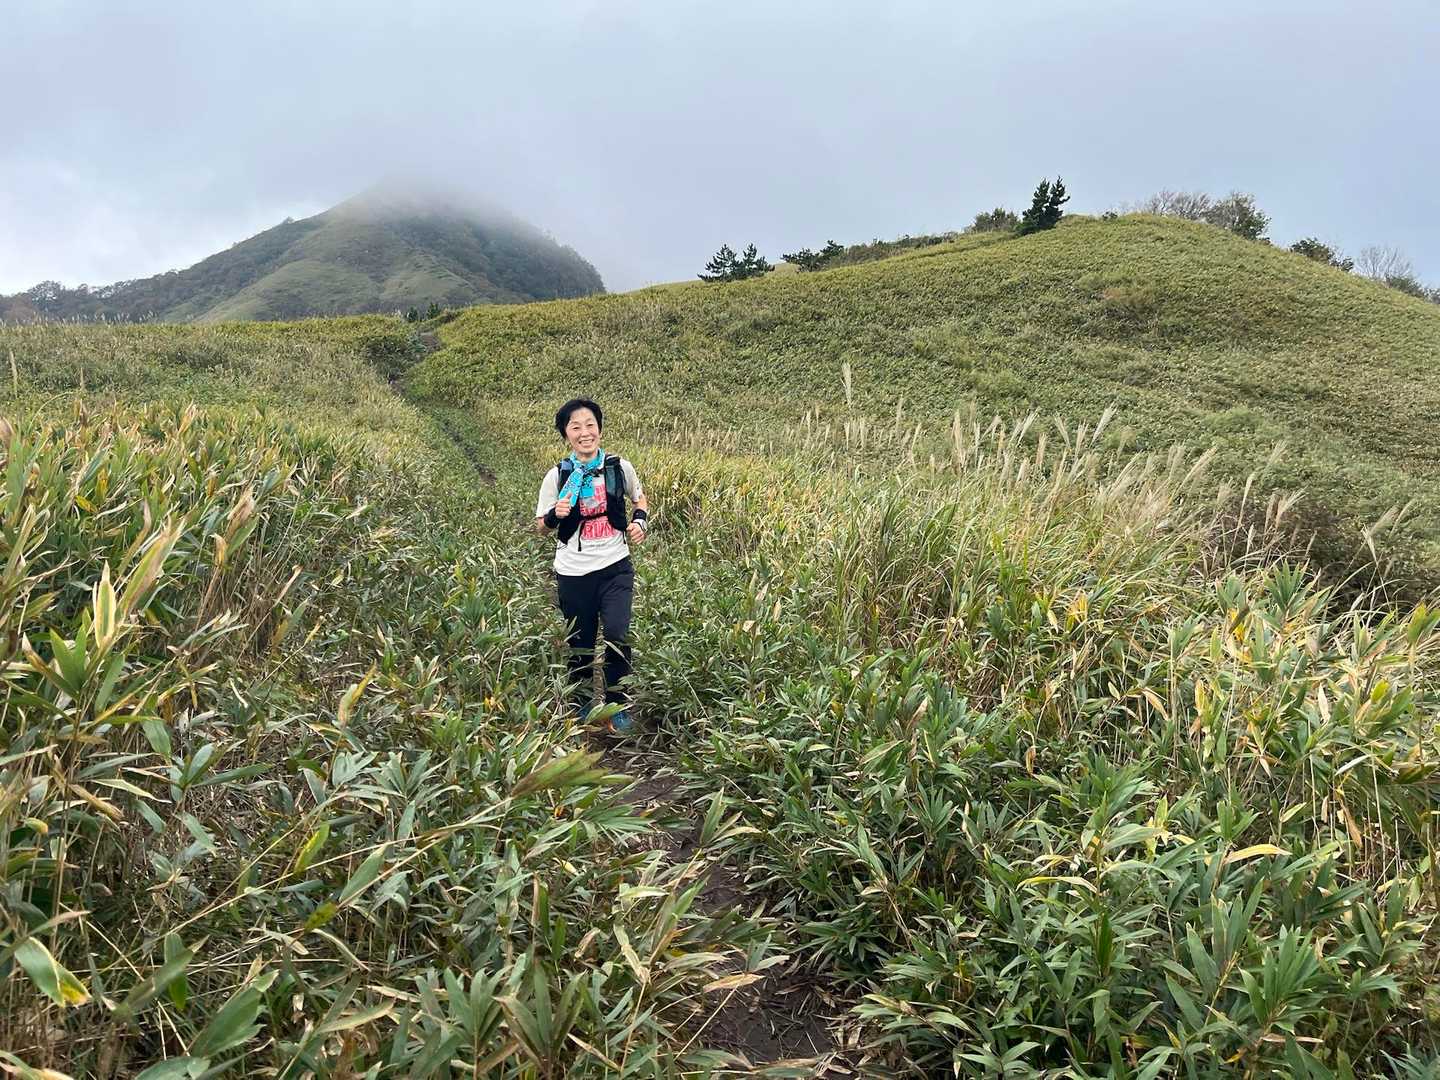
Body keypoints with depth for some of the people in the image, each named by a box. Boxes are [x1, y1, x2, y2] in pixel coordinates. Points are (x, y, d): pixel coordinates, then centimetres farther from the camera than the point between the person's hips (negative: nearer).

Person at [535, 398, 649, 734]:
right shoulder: (557, 477, -6)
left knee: (617, 636, -15)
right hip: (574, 573, 0)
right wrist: (556, 514, -19)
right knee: (580, 643, 12)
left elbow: (640, 499, 16)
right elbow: (542, 526, 3)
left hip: (615, 567, 0)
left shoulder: (620, 467, -3)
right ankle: (582, 704, 37)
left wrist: (640, 520, -5)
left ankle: (618, 705, 8)